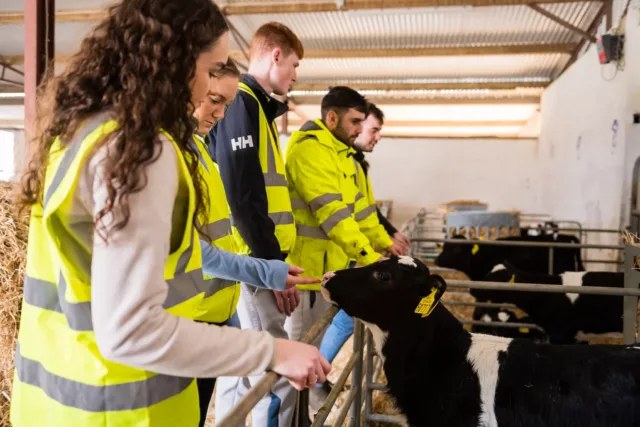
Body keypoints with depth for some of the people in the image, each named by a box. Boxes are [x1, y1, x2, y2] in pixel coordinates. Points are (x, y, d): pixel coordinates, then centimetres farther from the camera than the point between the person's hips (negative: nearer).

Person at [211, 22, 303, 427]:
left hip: (251, 260, 10)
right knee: (277, 376, -3)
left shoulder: (253, 105, 18)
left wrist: (275, 261, 18)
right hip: (251, 261, -10)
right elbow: (243, 197, -20)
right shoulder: (240, 103, -12)